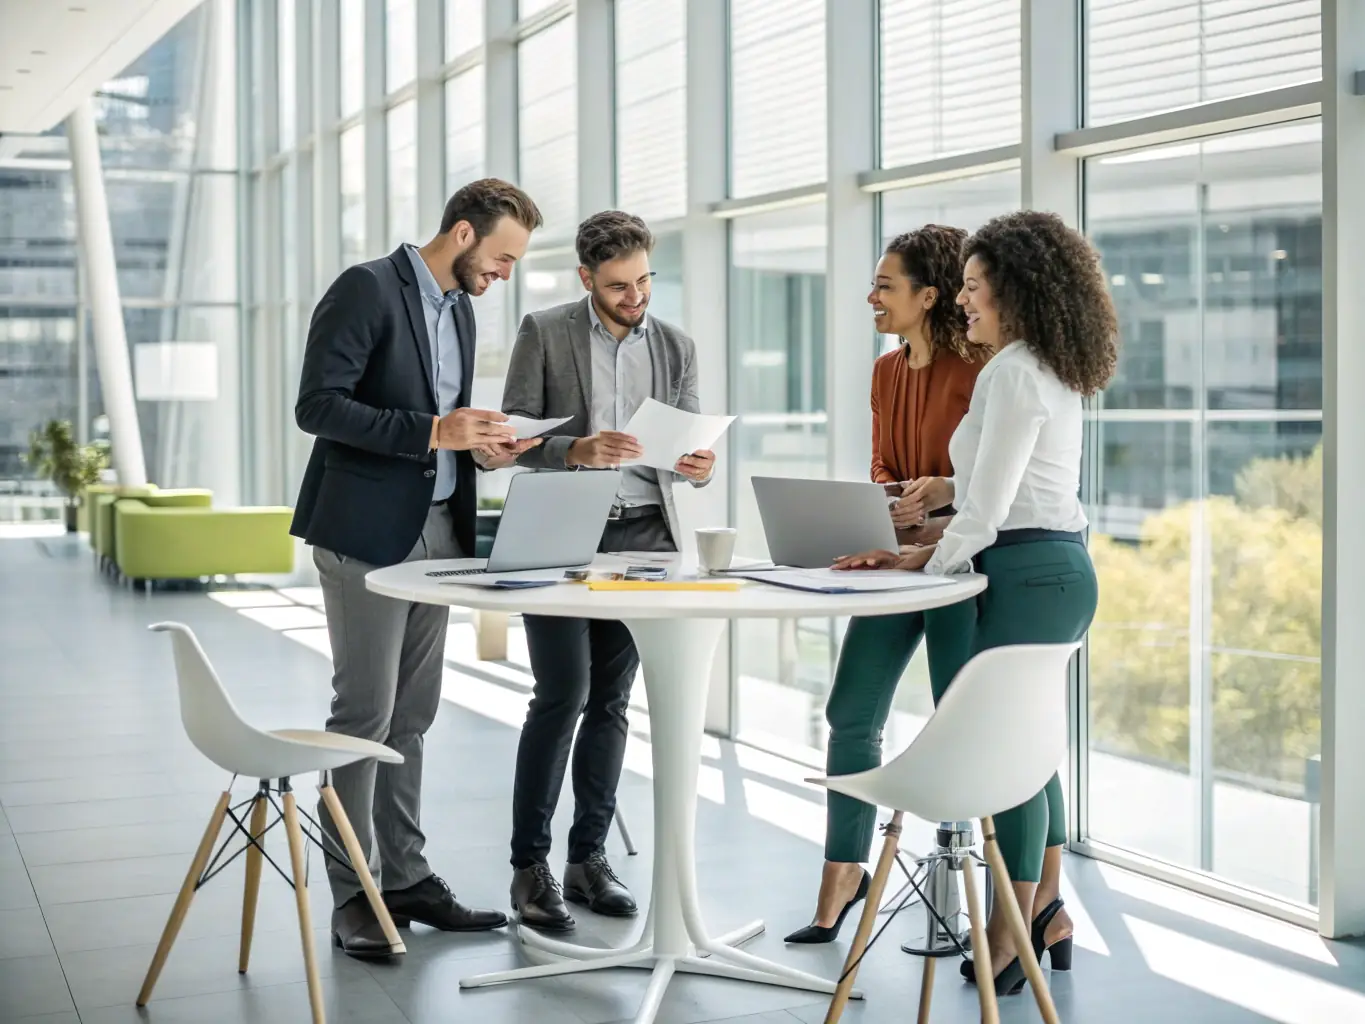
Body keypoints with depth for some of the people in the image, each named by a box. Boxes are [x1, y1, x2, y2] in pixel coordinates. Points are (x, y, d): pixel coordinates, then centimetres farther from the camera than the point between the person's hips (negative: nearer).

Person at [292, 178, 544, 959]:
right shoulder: (367, 289, -10)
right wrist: (433, 430, -23)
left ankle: (405, 877, 18)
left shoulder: (461, 309, 16)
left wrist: (481, 441, 3)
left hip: (437, 529, 8)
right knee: (365, 714, -4)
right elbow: (318, 405, -17)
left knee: (411, 718, 11)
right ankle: (352, 897, 3)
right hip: (368, 532, -8)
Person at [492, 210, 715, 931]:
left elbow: (688, 447, 11)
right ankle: (530, 865, -2)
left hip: (643, 534, 4)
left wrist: (698, 465, -13)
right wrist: (577, 451, -22)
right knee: (563, 693, -11)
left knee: (610, 700, 6)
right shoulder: (544, 333, 0)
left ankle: (588, 858, 14)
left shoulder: (676, 347, 11)